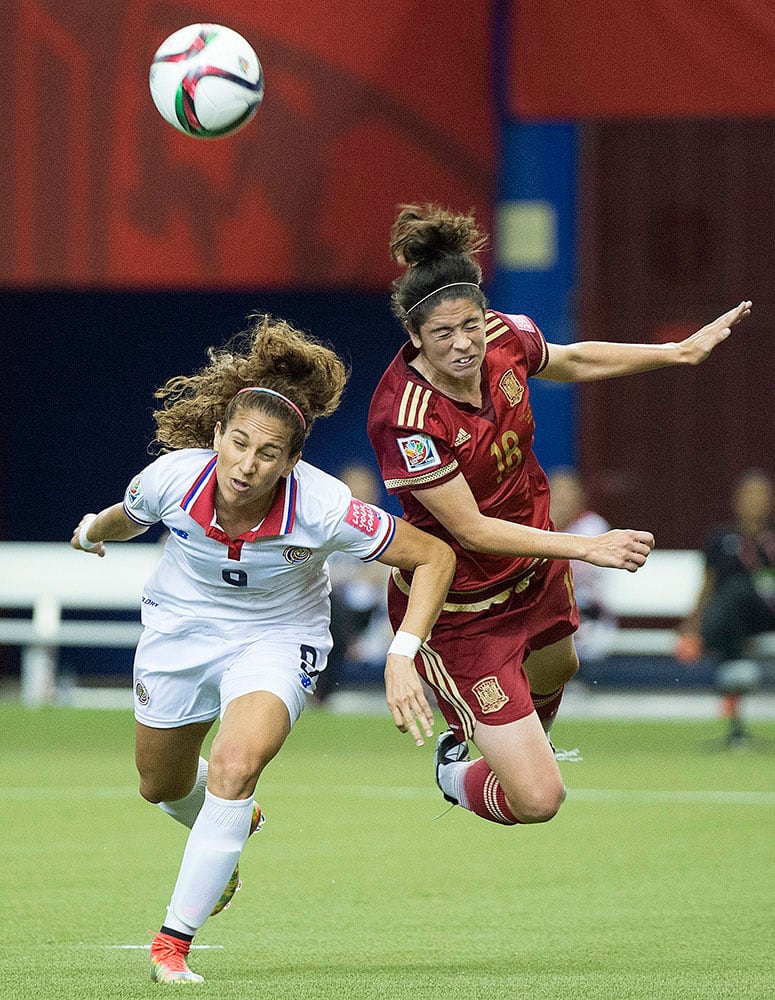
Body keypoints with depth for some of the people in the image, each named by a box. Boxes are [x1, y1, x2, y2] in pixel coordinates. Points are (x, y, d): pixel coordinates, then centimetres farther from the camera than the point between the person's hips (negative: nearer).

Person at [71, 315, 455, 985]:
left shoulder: (322, 506, -35)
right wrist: (93, 532, 21)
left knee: (234, 765, -28)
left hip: (277, 636, -3)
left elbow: (434, 557, -25)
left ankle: (176, 938, -13)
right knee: (162, 785, 20)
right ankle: (228, 834, 58)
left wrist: (403, 657, -35)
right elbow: (128, 518, -1)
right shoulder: (172, 477, -28)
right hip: (181, 622, 3)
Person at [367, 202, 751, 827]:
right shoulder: (405, 418, -36)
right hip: (461, 607, -7)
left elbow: (572, 362, 8)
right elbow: (470, 529, -28)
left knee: (556, 669, 39)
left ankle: (521, 745, 74)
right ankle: (457, 772, 27)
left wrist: (681, 352, 10)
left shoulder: (505, 337, -16)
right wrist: (589, 548, -30)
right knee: (537, 801, -9)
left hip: (534, 565, 8)